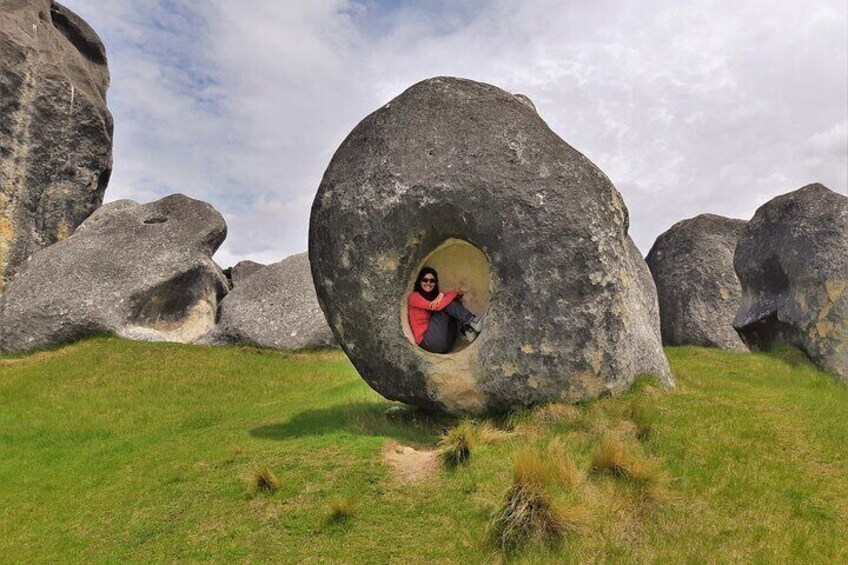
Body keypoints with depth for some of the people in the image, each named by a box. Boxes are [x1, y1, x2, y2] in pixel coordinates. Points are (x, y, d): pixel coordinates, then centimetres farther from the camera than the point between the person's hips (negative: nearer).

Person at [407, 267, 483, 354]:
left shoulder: (435, 297, 23)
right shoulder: (414, 296, 3)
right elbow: (436, 307, -12)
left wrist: (442, 295, -12)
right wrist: (454, 294, -8)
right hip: (427, 342, -6)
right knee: (446, 305, -14)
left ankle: (468, 330, -24)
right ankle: (472, 321, -25)